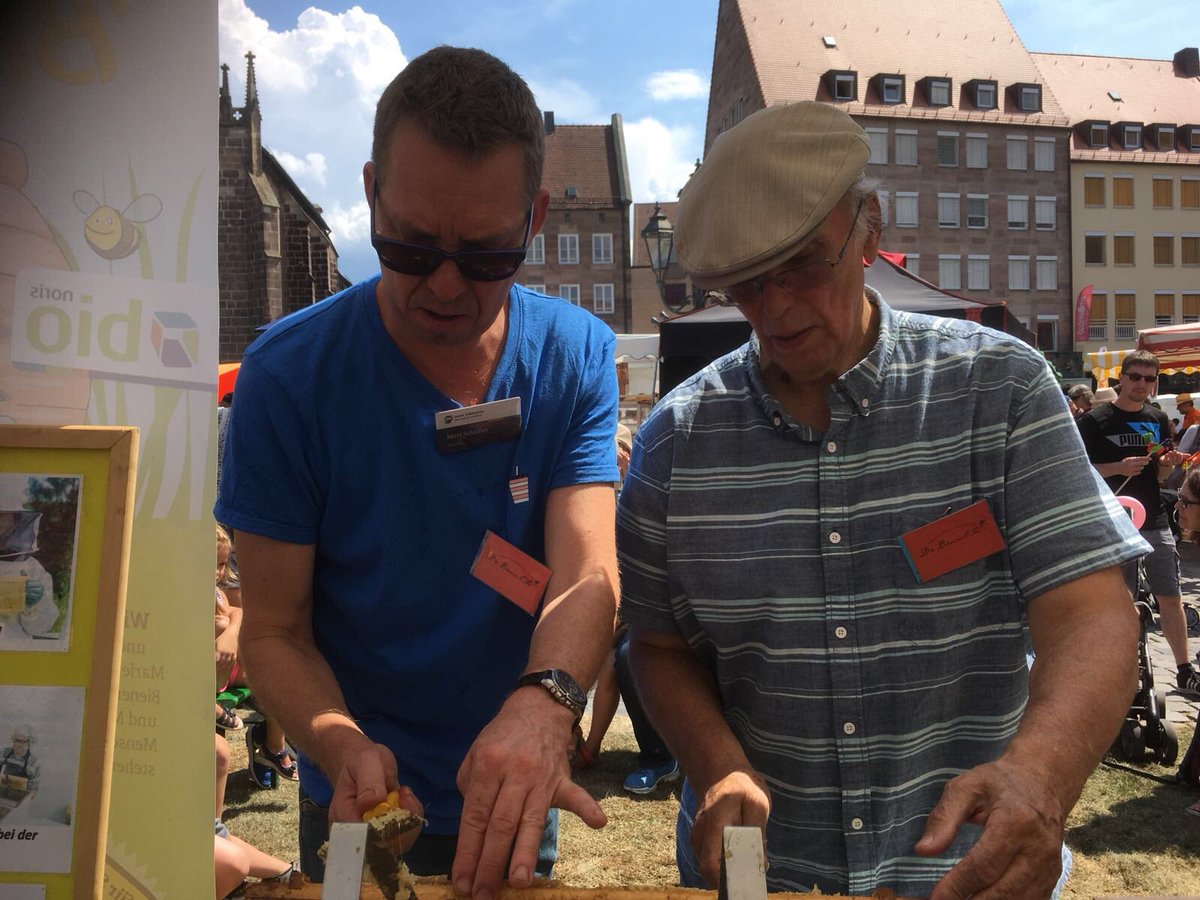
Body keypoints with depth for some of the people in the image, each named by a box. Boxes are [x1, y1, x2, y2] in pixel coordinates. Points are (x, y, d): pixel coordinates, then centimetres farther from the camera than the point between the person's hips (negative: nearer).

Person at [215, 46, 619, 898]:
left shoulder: (578, 356, -12)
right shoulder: (288, 375, -19)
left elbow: (588, 574, -22)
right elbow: (275, 632, -14)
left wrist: (543, 704, -41)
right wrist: (344, 748, -33)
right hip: (361, 803, -2)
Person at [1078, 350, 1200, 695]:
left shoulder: (1158, 419, 12)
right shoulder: (1096, 421, -4)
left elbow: (1158, 476, 18)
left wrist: (1168, 463, -5)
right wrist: (1120, 467, -19)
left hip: (1156, 522, 4)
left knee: (1170, 598, 4)